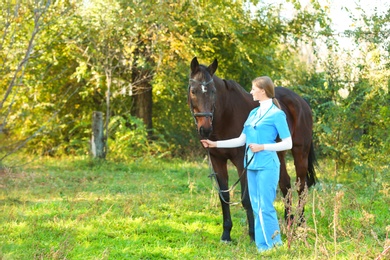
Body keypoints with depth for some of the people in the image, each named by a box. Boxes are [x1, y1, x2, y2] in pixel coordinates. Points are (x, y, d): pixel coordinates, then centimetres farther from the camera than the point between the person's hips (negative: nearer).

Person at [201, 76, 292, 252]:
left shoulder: (277, 114, -7)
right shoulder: (253, 113, 14)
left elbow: (288, 143, -9)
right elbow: (241, 140, 16)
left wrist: (262, 147, -16)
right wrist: (216, 144, 10)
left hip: (267, 165, -8)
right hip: (252, 165, 8)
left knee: (266, 207, -7)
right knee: (256, 207, 9)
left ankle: (273, 244, 1)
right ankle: (262, 246, 14)